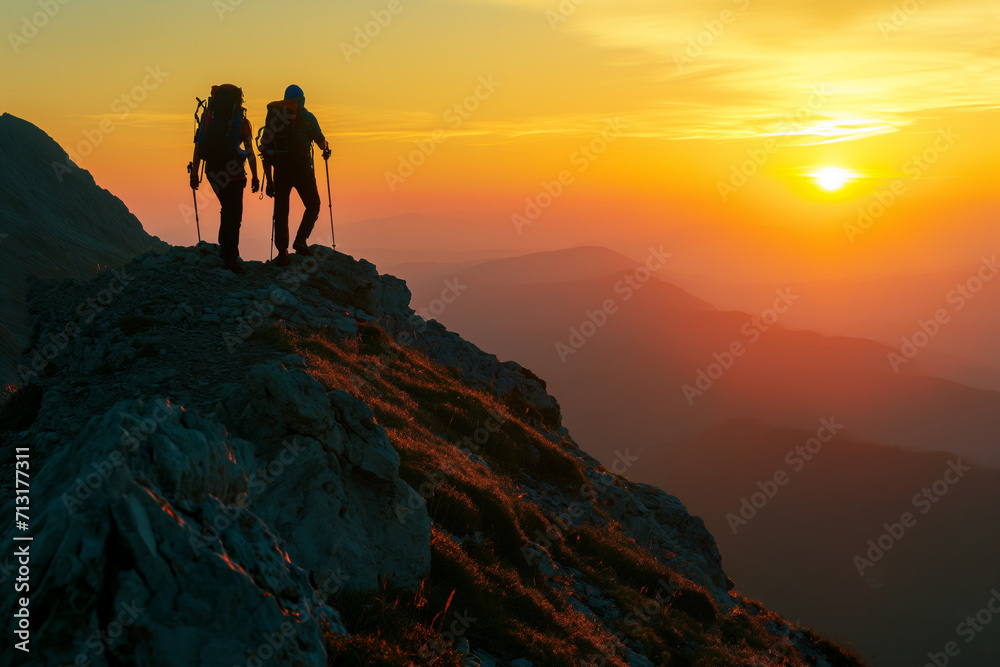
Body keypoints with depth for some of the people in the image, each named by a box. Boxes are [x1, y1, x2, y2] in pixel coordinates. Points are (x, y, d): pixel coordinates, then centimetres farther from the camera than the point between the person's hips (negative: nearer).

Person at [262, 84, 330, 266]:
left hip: (280, 171, 3)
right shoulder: (307, 117, 3)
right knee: (313, 206, 15)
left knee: (281, 212, 9)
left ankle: (282, 253, 1)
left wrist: (269, 181, 16)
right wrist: (326, 150, 22)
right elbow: (320, 140, -3)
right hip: (301, 168, -3)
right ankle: (300, 241, -2)